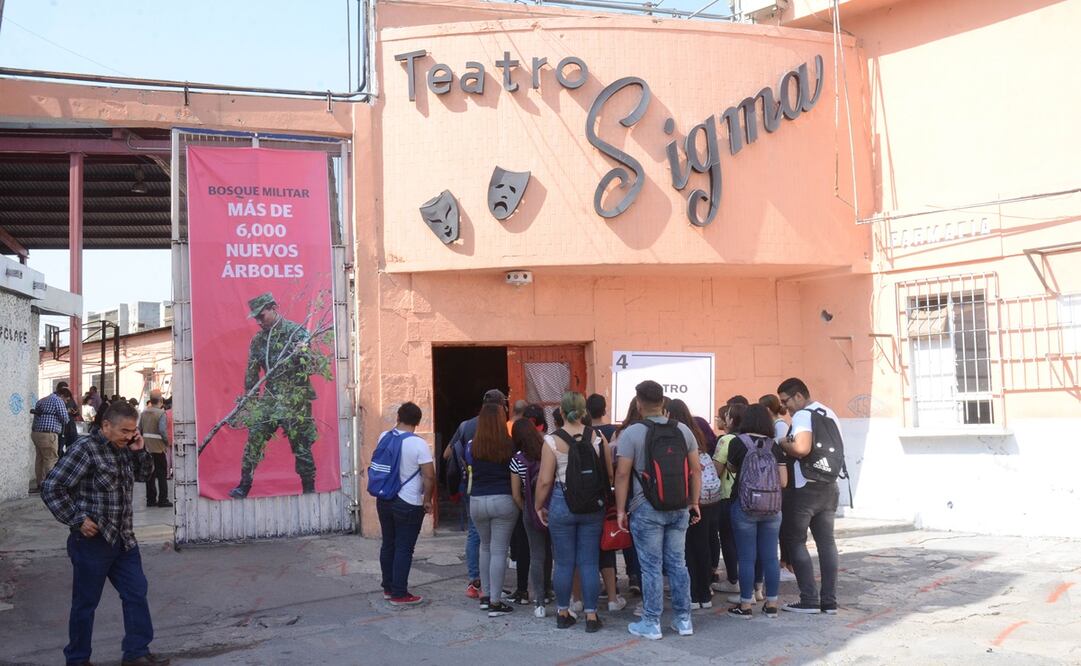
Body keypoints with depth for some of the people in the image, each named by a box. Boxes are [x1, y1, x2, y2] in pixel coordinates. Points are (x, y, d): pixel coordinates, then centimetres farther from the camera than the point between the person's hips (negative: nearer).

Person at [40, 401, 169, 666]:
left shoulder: (124, 449, 7)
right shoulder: (86, 448, -15)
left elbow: (143, 475, 21)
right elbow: (52, 489, -16)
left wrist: (140, 451, 2)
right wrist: (77, 520, -17)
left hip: (123, 538, 7)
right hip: (93, 540, -7)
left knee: (136, 592, 10)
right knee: (86, 602, 5)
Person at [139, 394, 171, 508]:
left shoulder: (144, 412, 4)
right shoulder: (161, 413, -14)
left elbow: (139, 429, 3)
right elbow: (162, 430, -22)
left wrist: (143, 440, 12)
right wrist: (167, 442, -7)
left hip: (146, 447, 5)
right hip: (158, 447, -5)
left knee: (149, 474, 12)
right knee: (162, 474, 4)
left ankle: (151, 499, 15)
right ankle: (162, 499, 4)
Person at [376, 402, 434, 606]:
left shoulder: (384, 437, 1)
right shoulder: (418, 444, -17)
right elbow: (429, 476, -18)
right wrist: (427, 500, -5)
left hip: (384, 500, 6)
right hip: (408, 504, -6)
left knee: (388, 545, 17)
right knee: (404, 549, 1)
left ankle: (388, 588, 27)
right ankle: (399, 594, 5)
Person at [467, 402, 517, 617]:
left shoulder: (471, 446, -2)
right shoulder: (510, 446, -9)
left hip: (477, 501, 3)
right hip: (503, 500, -3)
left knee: (485, 547, 21)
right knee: (499, 551, 1)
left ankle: (485, 595, 26)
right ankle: (495, 603, 3)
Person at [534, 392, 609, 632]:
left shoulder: (552, 440, -9)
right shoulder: (597, 437, -4)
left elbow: (545, 480, -9)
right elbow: (610, 473, 0)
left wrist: (538, 506, 5)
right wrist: (601, 496, 17)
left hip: (562, 504, -1)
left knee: (564, 562, 9)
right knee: (589, 562, 8)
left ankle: (563, 613, 20)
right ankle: (591, 615, 11)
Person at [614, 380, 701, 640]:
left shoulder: (631, 433, -9)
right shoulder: (683, 430, 5)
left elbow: (622, 474, -11)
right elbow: (695, 469, 7)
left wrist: (620, 510, -5)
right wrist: (694, 502, 13)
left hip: (647, 509, -4)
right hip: (679, 508, 4)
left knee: (651, 567, 2)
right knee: (678, 564, 12)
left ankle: (651, 623, 9)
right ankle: (684, 620, 18)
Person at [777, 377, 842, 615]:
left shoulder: (802, 416, -14)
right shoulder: (830, 414, 14)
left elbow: (802, 448, -29)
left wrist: (783, 443, -13)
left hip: (806, 487, -8)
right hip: (829, 486, 8)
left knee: (795, 541, 1)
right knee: (826, 541, 9)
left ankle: (809, 600, -2)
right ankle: (829, 601, 9)